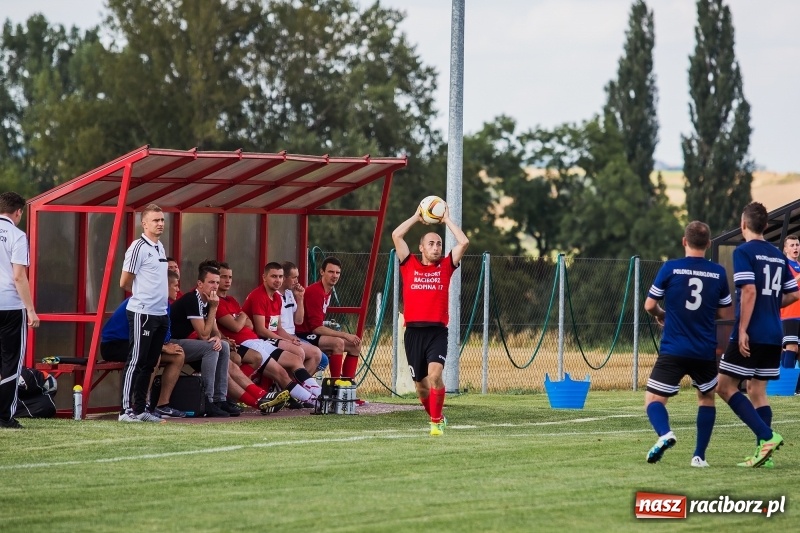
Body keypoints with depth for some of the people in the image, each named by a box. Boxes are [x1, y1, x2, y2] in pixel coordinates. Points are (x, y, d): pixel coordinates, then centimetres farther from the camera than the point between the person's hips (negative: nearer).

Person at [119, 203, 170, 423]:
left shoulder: (160, 248, 15)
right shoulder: (138, 248, -11)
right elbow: (125, 283, -8)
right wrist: (141, 293, 6)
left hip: (160, 314, 8)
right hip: (142, 313, -8)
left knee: (149, 364, 11)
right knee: (136, 362, -6)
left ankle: (141, 409, 16)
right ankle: (127, 410, -4)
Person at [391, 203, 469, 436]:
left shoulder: (446, 266, 10)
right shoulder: (409, 265, 10)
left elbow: (463, 242, 3)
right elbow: (396, 235, 3)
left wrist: (447, 220, 11)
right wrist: (416, 217, 11)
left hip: (438, 331, -2)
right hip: (414, 332, 2)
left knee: (435, 374, -23)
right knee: (421, 384, 8)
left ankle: (436, 422, -15)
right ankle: (436, 417, 30)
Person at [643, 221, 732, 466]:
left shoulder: (670, 268, -5)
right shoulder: (718, 273, 1)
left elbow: (649, 305, 0)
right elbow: (726, 314, 9)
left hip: (673, 351, -2)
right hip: (706, 352, 3)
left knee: (653, 398, 3)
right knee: (706, 398, 23)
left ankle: (664, 433, -27)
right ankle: (699, 455, 16)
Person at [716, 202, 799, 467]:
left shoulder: (744, 252, -8)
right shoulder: (778, 255, 12)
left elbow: (750, 291, -18)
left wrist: (742, 329, -18)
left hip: (751, 335, -7)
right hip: (774, 336, 7)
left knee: (725, 387, 0)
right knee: (757, 390, 12)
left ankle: (767, 436, -13)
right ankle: (764, 450, 4)